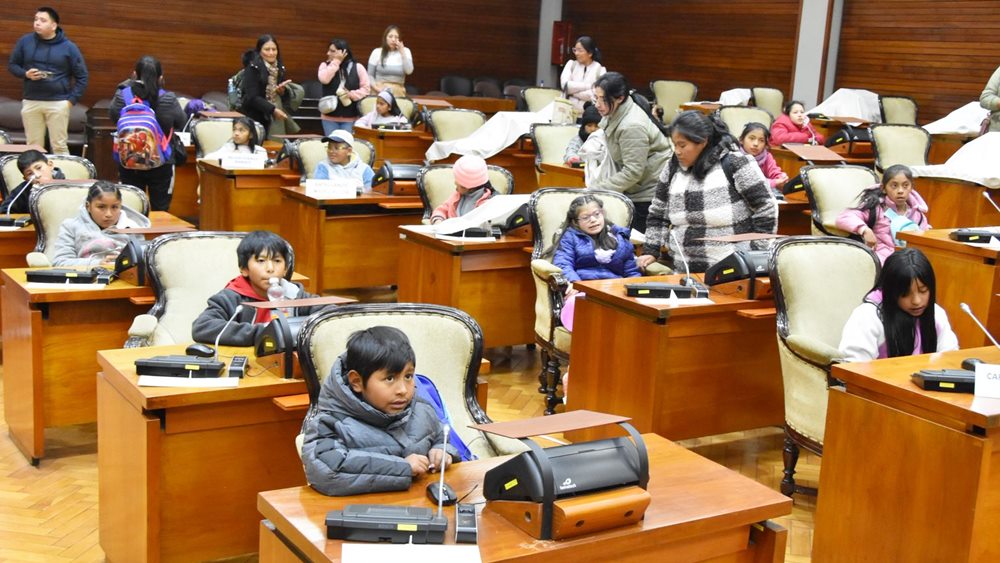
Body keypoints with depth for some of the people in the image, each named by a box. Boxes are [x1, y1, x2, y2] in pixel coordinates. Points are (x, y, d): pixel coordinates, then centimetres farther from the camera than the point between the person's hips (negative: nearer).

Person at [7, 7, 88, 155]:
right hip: (30, 102, 2)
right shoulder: (25, 42, 3)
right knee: (33, 146, 8)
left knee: (59, 146, -1)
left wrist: (72, 99, -6)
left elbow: (82, 77, 2)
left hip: (58, 103, -2)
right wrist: (26, 73, -8)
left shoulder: (68, 47, -2)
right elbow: (12, 65, 13)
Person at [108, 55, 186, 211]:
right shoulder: (169, 100, -16)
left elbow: (112, 116, 8)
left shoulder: (122, 96, -11)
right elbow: (181, 125, -2)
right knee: (160, 210, 9)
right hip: (161, 163, -2)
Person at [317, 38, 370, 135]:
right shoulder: (325, 65, 5)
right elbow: (324, 79, -17)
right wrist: (336, 62, -13)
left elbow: (366, 88, -1)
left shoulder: (358, 68, 0)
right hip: (330, 117, 1)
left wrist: (352, 94, -17)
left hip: (350, 118, -1)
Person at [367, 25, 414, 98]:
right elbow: (369, 75, 7)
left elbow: (409, 71, -7)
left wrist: (402, 52, -10)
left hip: (398, 92, 1)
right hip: (380, 92, -1)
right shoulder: (377, 52, 4)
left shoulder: (405, 51, 7)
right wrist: (375, 87, -11)